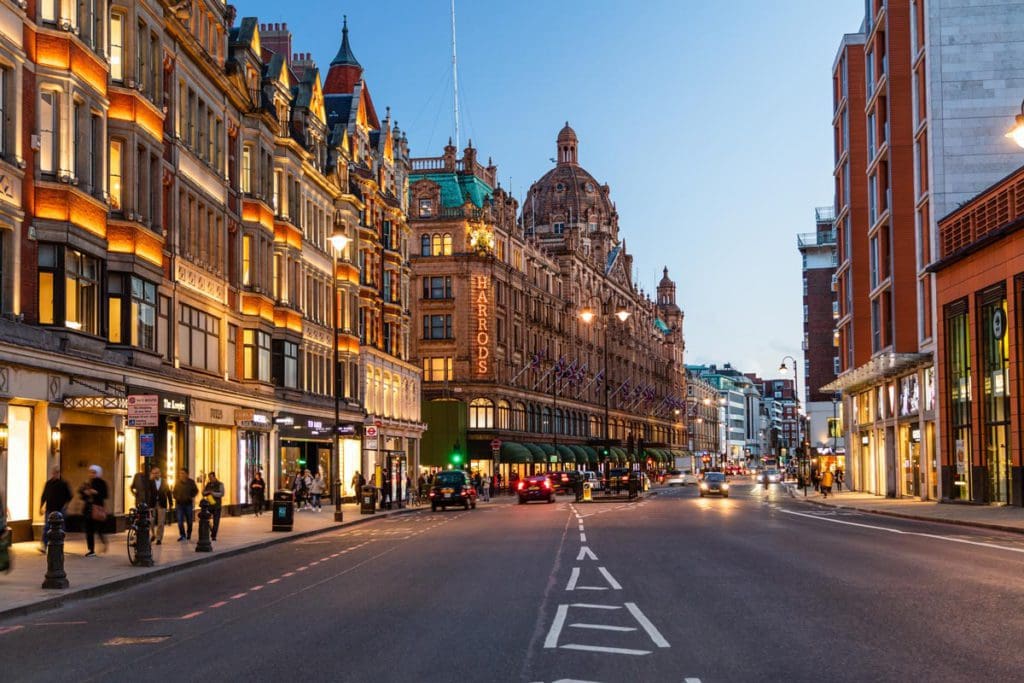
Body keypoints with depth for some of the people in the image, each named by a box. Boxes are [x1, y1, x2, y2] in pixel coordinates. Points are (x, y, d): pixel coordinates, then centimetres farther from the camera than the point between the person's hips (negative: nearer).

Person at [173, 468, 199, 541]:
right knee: (180, 521, -8)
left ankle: (189, 535, 24)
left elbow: (196, 491, 7)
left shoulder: (191, 482, -2)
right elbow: (174, 492, 13)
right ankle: (182, 535, -2)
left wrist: (191, 497, -6)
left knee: (189, 521, 8)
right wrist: (176, 497, -1)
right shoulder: (177, 482, 3)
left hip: (188, 504, -1)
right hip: (179, 504, 1)